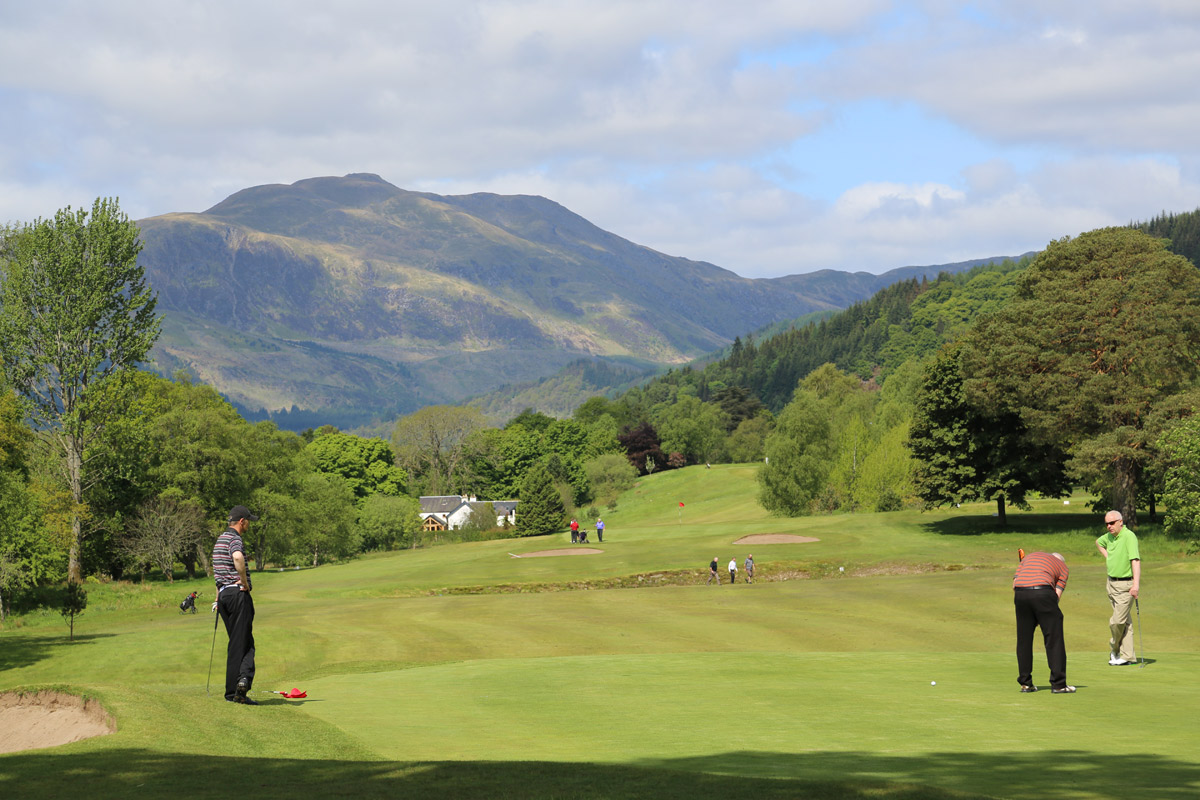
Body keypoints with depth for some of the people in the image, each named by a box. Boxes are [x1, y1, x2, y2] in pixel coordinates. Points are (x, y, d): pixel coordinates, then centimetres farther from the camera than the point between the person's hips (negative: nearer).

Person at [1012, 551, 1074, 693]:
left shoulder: (1029, 557, 32)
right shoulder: (1063, 567, 24)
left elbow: (1014, 583, 18)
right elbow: (1057, 594, 11)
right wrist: (1044, 616, 16)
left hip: (1020, 592, 3)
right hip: (1043, 591, -3)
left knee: (1024, 640, 14)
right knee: (1054, 639, 5)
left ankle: (1025, 683, 17)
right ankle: (1058, 684, 3)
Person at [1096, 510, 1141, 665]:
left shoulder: (1129, 536, -19)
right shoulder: (1109, 536, 7)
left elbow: (1135, 560, -28)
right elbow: (1098, 542, 32)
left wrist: (1136, 584, -36)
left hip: (1125, 585, -8)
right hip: (1112, 582, 8)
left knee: (1118, 620, -9)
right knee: (1125, 621, 9)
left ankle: (1114, 650, 12)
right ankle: (1127, 656, 10)